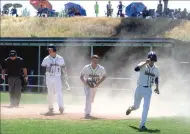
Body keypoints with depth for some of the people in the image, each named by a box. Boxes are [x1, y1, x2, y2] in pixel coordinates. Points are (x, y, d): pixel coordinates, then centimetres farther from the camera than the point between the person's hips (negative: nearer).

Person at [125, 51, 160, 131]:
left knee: (146, 107, -12)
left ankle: (142, 125, -8)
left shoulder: (156, 69, 3)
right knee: (136, 106, 14)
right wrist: (145, 63, -35)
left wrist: (157, 88, 13)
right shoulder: (143, 65, -11)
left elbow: (156, 78, 22)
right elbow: (136, 69, -33)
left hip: (148, 90, 2)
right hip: (140, 88, -2)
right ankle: (130, 108, 52)